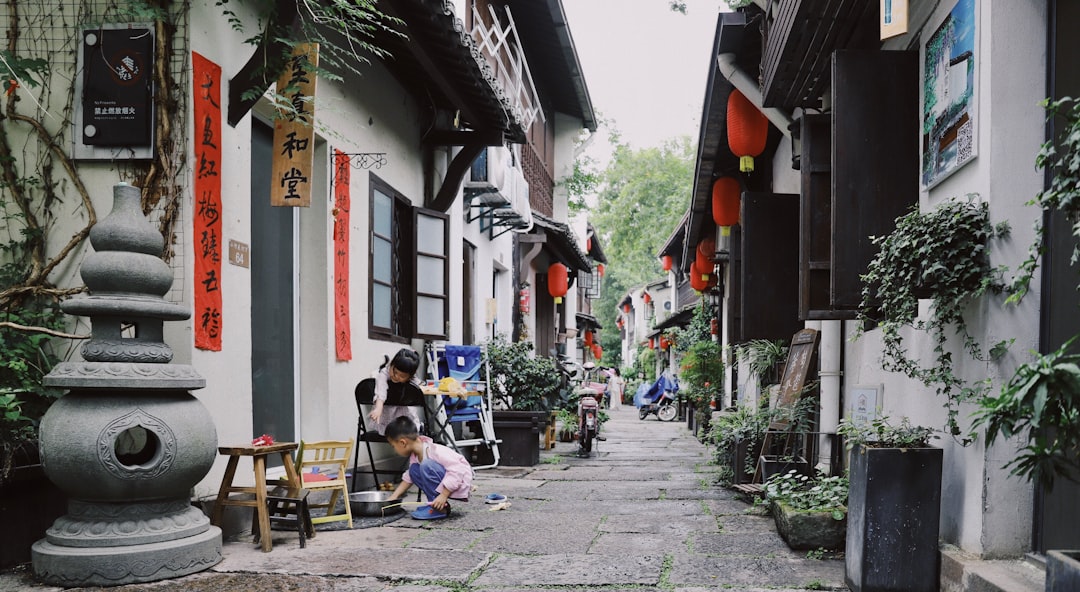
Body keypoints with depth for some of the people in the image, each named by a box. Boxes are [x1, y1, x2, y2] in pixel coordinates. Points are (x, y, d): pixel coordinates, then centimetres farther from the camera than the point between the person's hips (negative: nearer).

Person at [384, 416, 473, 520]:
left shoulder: (436, 451, -26)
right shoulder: (415, 456, 2)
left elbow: (457, 471, -31)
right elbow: (408, 477, 15)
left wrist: (443, 495, -33)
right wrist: (393, 497, 10)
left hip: (460, 483, -9)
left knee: (426, 465, -27)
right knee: (414, 470, -2)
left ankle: (440, 508, -19)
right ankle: (435, 504, 1)